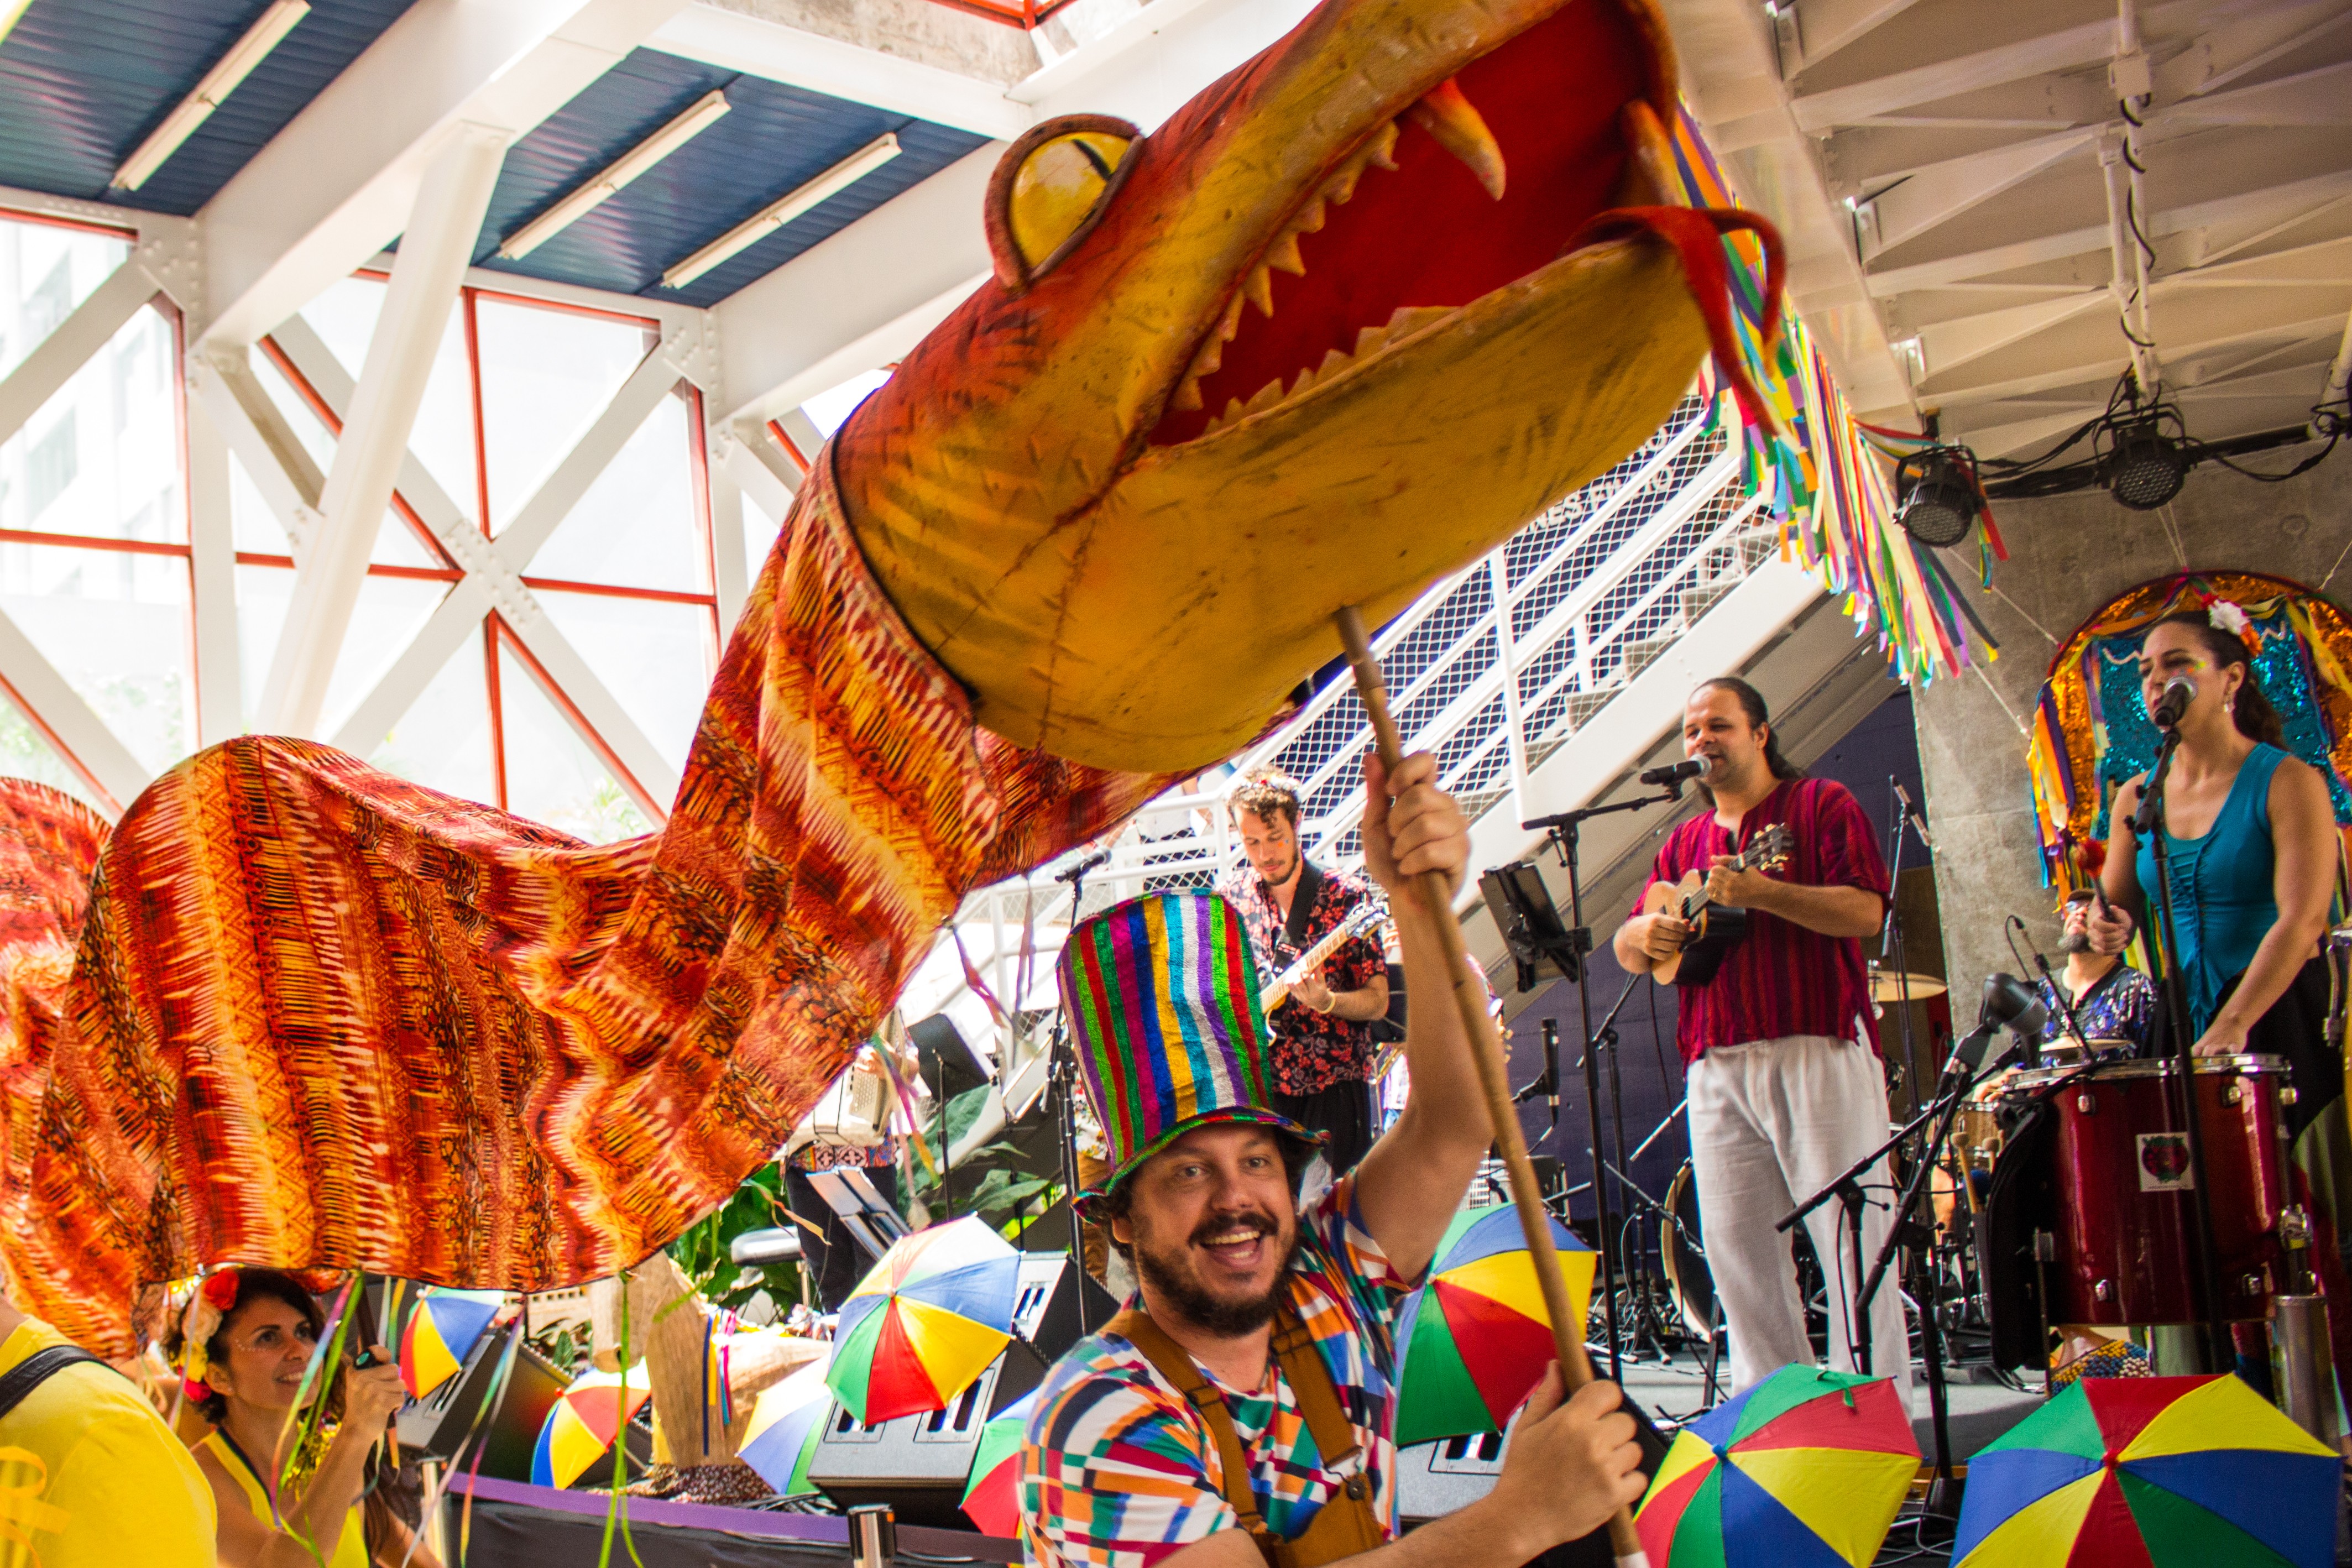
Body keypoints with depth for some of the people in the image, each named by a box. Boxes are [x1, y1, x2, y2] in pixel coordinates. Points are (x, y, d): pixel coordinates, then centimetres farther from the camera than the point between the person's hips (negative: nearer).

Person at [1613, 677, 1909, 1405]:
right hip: (1717, 1065, 6)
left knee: (1851, 1236, -6)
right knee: (1737, 1244, 5)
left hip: (1817, 1051, -6)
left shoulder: (1821, 804, 4)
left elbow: (1866, 911, -10)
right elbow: (1629, 948, 20)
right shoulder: (1686, 841, 21)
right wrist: (1644, 935, -4)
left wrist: (1760, 893, -21)